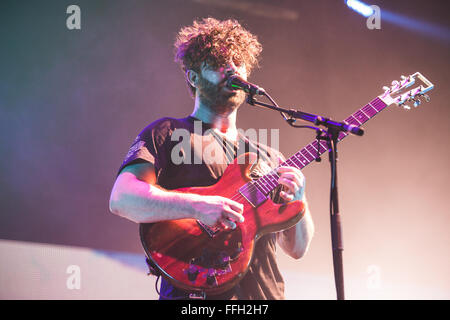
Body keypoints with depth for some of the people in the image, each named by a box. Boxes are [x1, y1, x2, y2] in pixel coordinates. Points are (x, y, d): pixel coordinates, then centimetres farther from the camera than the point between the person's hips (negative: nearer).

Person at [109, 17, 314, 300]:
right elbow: (121, 199, -9)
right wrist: (198, 206, -21)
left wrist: (298, 203, -3)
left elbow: (297, 248, 17)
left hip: (267, 292, 5)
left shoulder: (271, 159, 21)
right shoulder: (167, 133, 7)